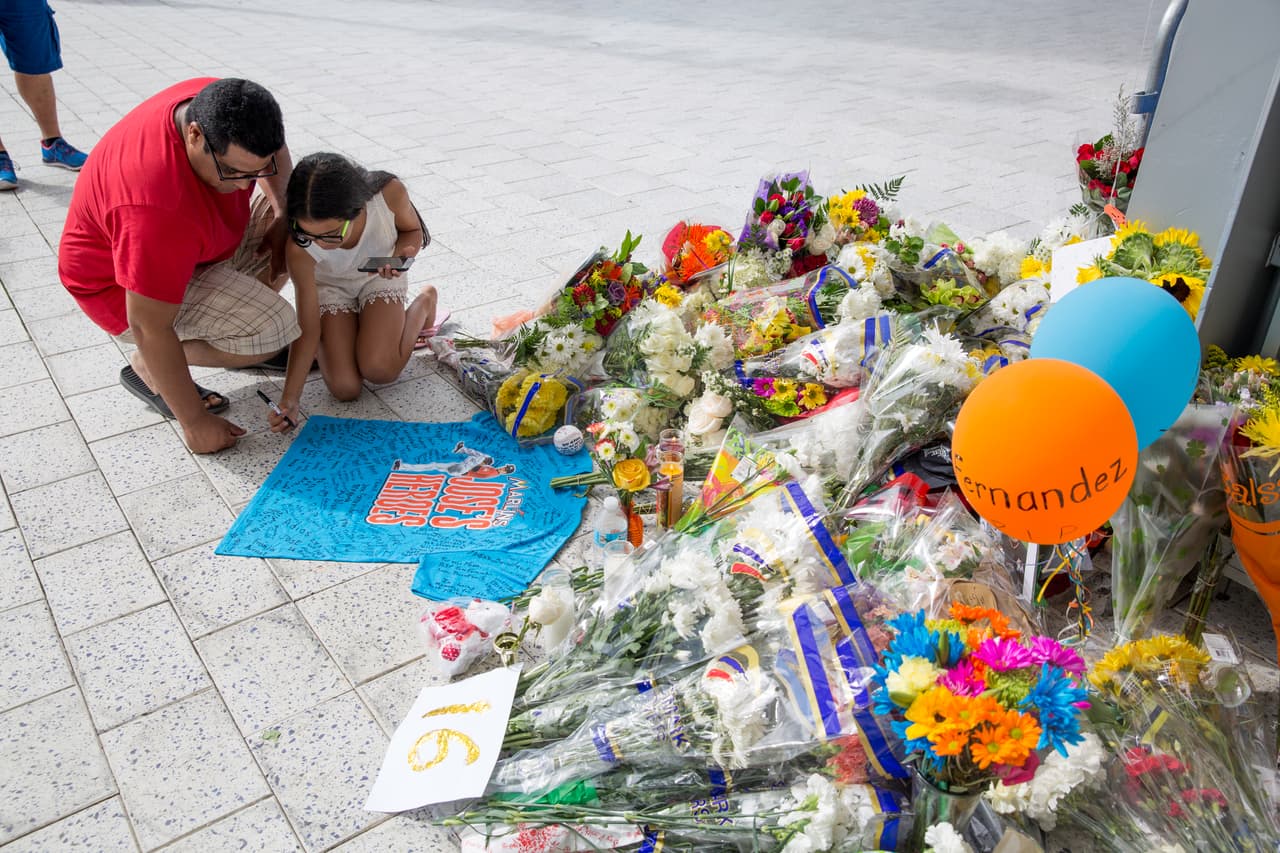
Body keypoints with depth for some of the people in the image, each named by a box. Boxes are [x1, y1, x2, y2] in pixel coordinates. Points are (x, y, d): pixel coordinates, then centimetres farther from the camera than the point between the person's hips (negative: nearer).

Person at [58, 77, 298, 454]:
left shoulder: (219, 104, -21)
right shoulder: (158, 209, -42)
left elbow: (273, 151, 3)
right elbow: (148, 328, -34)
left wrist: (282, 214, -14)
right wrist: (194, 421, -26)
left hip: (191, 240, 8)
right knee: (270, 328, -27)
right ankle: (147, 368, -3)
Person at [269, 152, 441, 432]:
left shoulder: (389, 193, -35)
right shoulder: (298, 250, -34)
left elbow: (413, 230, -8)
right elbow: (307, 330, -27)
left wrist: (400, 255, -32)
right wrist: (289, 400, -35)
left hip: (379, 277, 0)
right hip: (329, 287, 0)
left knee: (380, 370, -22)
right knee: (345, 388, -16)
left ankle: (424, 302, 6)